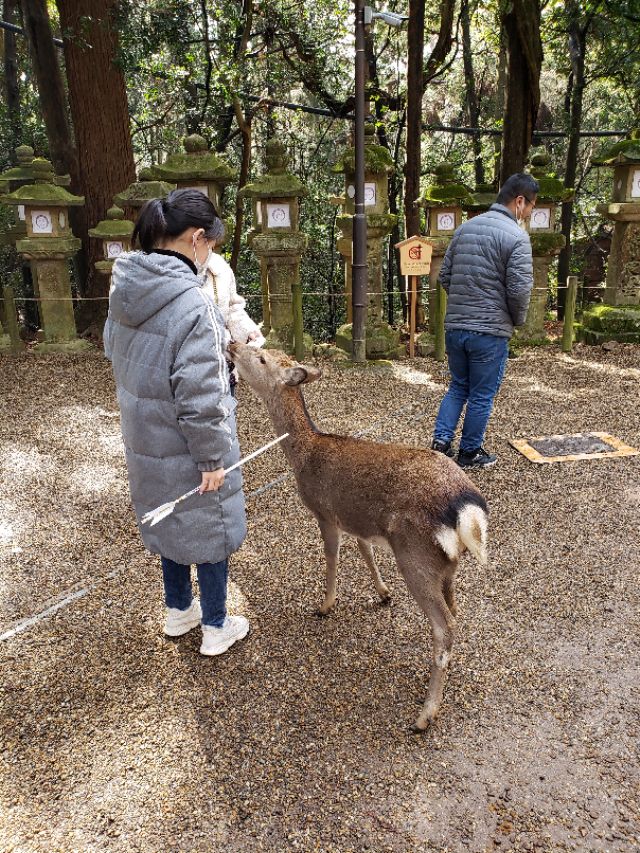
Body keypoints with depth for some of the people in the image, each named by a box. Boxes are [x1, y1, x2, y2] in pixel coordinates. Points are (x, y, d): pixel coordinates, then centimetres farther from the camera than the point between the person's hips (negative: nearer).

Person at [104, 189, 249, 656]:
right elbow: (199, 396, -26)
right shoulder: (192, 303, -26)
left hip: (143, 437, 8)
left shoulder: (126, 287, -2)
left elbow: (115, 351, 13)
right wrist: (213, 457, -16)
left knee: (172, 523, 24)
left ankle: (179, 611, 44)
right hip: (186, 445, -8)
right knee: (210, 529, 12)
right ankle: (216, 628, 30)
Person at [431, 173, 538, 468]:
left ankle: (440, 441, 13)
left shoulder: (464, 228, 9)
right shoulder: (516, 236, -12)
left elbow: (445, 275, 13)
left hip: (454, 327, 6)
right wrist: (518, 319, 2)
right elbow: (520, 289, -16)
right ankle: (470, 453, 20)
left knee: (458, 387, 20)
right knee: (482, 396, 8)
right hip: (490, 331, -6)